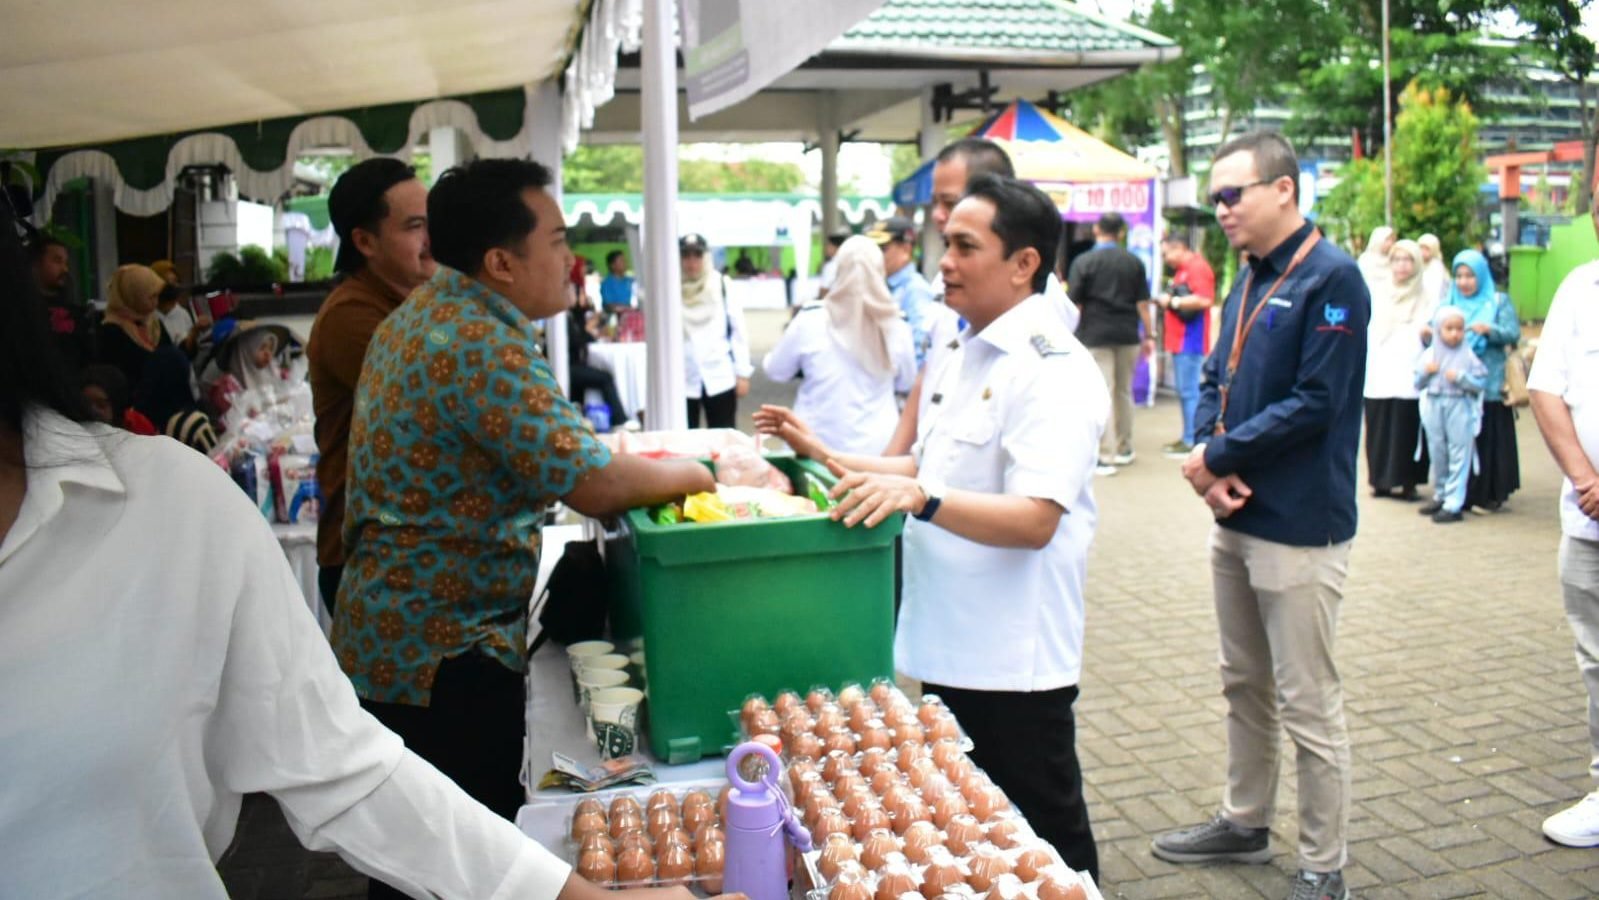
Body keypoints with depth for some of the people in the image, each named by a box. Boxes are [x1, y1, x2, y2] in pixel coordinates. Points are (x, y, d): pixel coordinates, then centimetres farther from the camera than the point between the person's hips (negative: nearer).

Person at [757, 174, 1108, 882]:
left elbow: (1036, 520, -28)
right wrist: (830, 460, 10)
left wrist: (921, 497, -40)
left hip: (1014, 657, -9)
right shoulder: (957, 357, 11)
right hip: (948, 643, 9)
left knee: (1043, 837, 9)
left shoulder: (1054, 371, -19)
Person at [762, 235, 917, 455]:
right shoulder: (896, 329, -7)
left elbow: (775, 371, 6)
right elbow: (906, 383, 12)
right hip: (879, 446, 1)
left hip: (818, 446, -1)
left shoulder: (810, 321, -10)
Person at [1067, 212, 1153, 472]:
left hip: (1095, 336, -4)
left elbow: (1075, 303, -6)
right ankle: (1124, 449, 26)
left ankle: (1106, 456, -7)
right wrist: (1148, 335, 12)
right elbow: (1143, 303, 5)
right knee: (1124, 392, 17)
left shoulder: (1083, 262, -5)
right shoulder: (1134, 263, 6)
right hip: (1127, 335, 4)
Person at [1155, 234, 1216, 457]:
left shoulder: (1197, 267, -12)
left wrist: (1173, 301, -15)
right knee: (1185, 391, 13)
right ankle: (1188, 438, 18)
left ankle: (1192, 442, -7)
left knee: (1189, 391, -9)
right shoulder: (1183, 270, 20)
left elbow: (1204, 300, -24)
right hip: (1180, 341, 10)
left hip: (1191, 341, -10)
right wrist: (1169, 300, 9)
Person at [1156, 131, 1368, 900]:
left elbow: (1316, 404, -20)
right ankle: (1244, 823, 35)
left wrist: (1218, 456, -13)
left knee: (1308, 707, 1)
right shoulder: (1250, 277, 12)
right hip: (1236, 518, 8)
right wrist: (1205, 451, -6)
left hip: (1298, 527, -8)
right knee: (1244, 685, 19)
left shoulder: (1331, 278, -14)